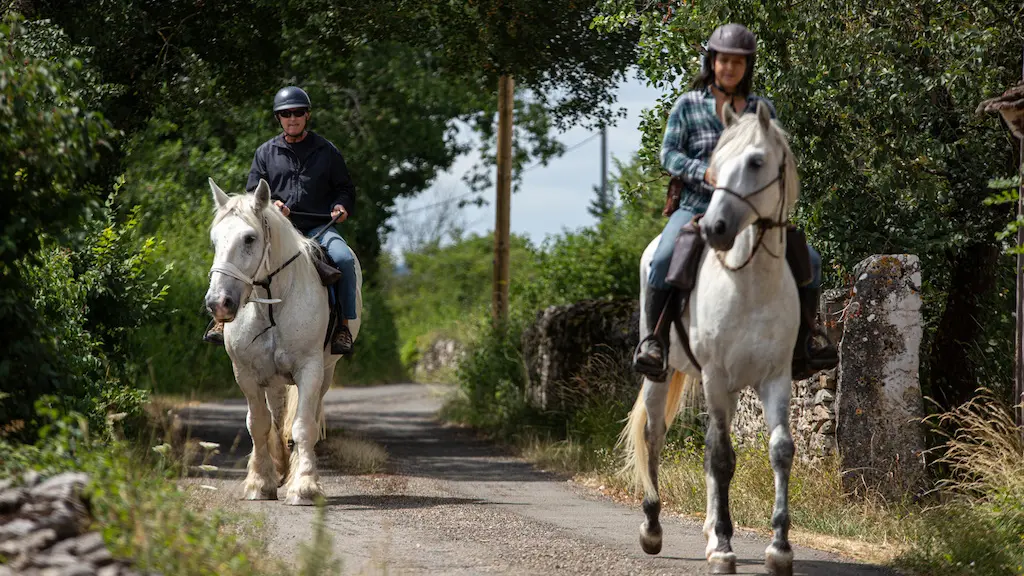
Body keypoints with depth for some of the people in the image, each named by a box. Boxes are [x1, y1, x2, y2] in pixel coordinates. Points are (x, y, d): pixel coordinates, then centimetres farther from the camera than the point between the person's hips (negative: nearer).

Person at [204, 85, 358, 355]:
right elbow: (252, 193, 12)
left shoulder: (326, 151, 11)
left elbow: (346, 188, 16)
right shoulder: (265, 153, 13)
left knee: (344, 258, -30)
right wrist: (270, 204, -10)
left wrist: (342, 206, -7)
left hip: (317, 228, -1)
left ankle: (344, 324, -20)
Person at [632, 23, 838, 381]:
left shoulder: (761, 109, 12)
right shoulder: (689, 105, 4)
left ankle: (801, 349, 1)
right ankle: (655, 341, -18)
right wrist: (705, 173, -18)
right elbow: (669, 153, -1)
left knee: (809, 260, -10)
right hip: (697, 208, -3)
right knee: (664, 261, -32)